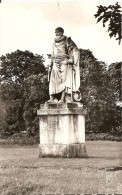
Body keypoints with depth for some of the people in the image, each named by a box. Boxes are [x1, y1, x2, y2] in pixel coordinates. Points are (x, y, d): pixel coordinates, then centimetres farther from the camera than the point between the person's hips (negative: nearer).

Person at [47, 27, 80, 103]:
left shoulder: (67, 41, 0)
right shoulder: (55, 43, 17)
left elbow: (75, 51, -4)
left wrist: (71, 60, -13)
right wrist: (51, 62, 16)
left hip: (64, 63, -5)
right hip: (56, 63, 5)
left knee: (64, 80, -12)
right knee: (53, 80, -6)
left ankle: (62, 98, -18)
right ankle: (52, 98, -10)